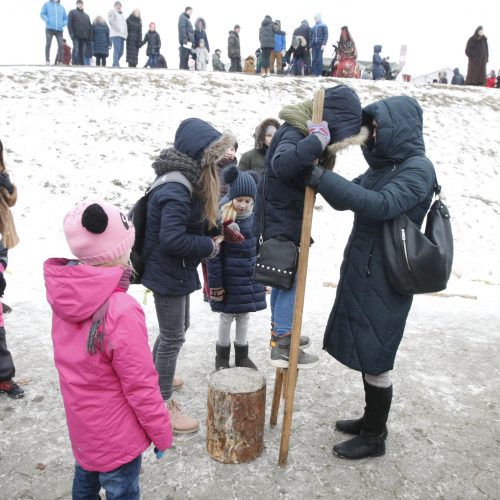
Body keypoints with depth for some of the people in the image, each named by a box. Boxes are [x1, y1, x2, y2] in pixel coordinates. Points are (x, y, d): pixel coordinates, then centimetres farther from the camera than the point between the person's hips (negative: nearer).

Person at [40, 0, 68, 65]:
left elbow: (66, 18, 19)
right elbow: (42, 14, 5)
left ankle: (59, 61, -2)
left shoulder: (62, 7, 18)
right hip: (49, 28, -2)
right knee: (48, 45, -6)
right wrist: (48, 20, -11)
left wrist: (63, 23, 0)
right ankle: (47, 61, -6)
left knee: (60, 45, -8)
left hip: (59, 30, 2)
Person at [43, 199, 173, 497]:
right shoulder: (121, 312, -33)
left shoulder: (65, 296, -10)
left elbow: (75, 360, 4)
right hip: (116, 436, -7)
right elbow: (141, 386, -24)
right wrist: (162, 433, -11)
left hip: (82, 423, 7)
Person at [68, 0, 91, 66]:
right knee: (76, 50, -13)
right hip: (76, 36, -4)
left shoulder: (86, 15, 26)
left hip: (84, 37, 4)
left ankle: (81, 65, -3)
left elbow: (89, 27, 21)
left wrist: (89, 38, 9)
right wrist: (71, 33, -11)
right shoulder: (72, 12, 13)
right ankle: (74, 64, -16)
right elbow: (69, 23, 2)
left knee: (82, 52, -2)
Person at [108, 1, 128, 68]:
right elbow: (111, 21, -7)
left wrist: (126, 33, 11)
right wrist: (118, 30, -17)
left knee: (121, 52, 3)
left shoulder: (121, 14, 31)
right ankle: (116, 64, -22)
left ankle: (115, 64, 12)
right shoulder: (112, 12, 9)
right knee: (117, 49, -18)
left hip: (122, 35, 7)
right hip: (115, 34, -7)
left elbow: (125, 24, 29)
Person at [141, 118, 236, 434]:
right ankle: (164, 405, 20)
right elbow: (172, 240, -32)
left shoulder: (188, 181, 6)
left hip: (176, 270, 10)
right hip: (167, 272, -10)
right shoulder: (176, 191, -27)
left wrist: (217, 227, -2)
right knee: (173, 336, 3)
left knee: (178, 327, 24)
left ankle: (156, 377, 44)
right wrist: (208, 246, -20)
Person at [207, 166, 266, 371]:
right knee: (226, 316, 11)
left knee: (244, 316, 16)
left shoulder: (253, 217, -1)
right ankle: (222, 356, 30)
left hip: (250, 277, 5)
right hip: (229, 279, -5)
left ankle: (242, 355, 33)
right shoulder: (220, 219, -17)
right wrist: (215, 284, -14)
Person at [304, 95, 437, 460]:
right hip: (362, 273, 9)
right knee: (364, 354, 17)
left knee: (375, 359, 2)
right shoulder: (383, 166, 13)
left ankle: (375, 437, 20)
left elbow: (381, 205, -29)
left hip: (385, 280, -8)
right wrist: (323, 179, -3)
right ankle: (371, 420, 34)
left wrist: (323, 179, -30)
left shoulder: (418, 168, -13)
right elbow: (346, 199, 15)